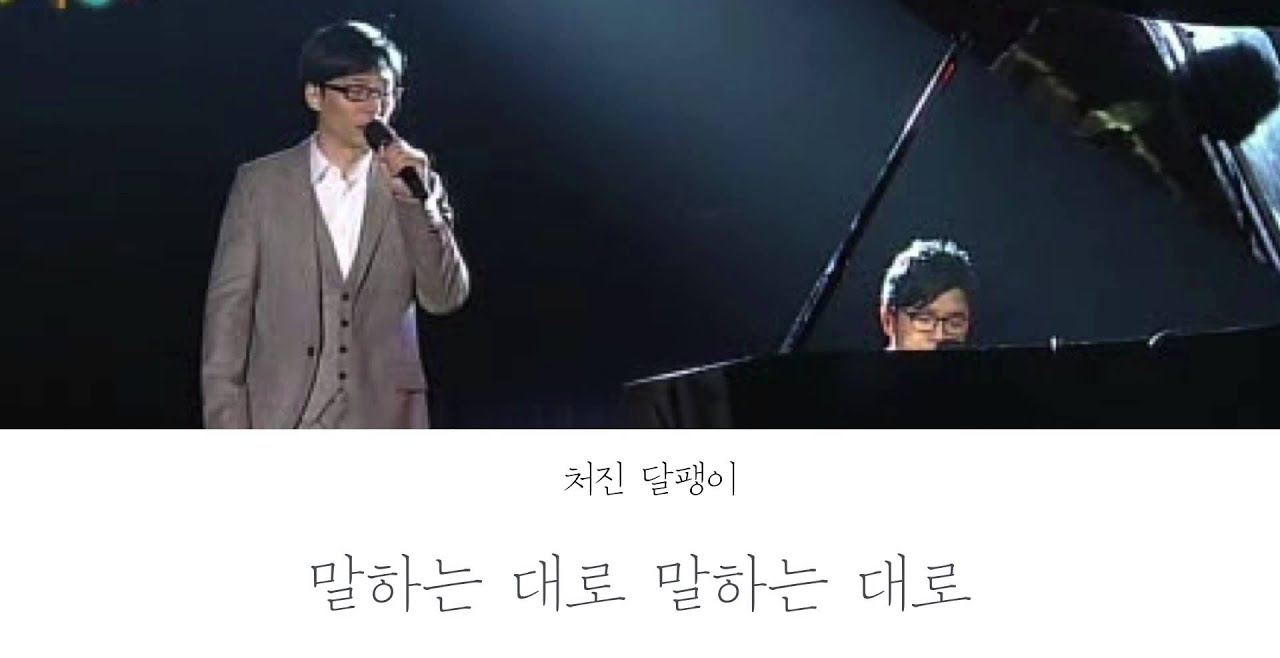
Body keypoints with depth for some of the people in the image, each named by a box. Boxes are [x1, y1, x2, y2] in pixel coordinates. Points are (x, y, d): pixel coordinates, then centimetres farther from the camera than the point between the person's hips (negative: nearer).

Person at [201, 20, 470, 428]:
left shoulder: (415, 184, 10)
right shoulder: (261, 183, 6)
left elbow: (444, 299, 0)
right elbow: (228, 309, 4)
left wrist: (415, 198, -11)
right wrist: (227, 427, -3)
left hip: (382, 428, 1)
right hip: (283, 425, -1)